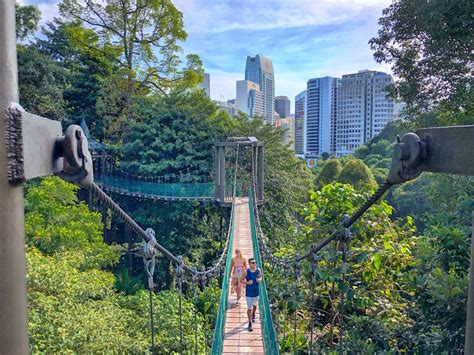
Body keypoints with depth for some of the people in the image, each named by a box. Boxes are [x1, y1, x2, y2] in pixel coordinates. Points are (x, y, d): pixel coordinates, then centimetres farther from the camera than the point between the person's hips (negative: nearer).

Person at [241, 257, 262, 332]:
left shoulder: (258, 270, -10)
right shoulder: (246, 272, -17)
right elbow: (242, 280, -6)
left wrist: (259, 280, -16)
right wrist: (247, 282, -24)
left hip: (256, 292, 3)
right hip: (249, 293, -3)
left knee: (255, 305, 25)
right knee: (249, 308, 0)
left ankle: (253, 315, 54)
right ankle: (250, 324, 13)